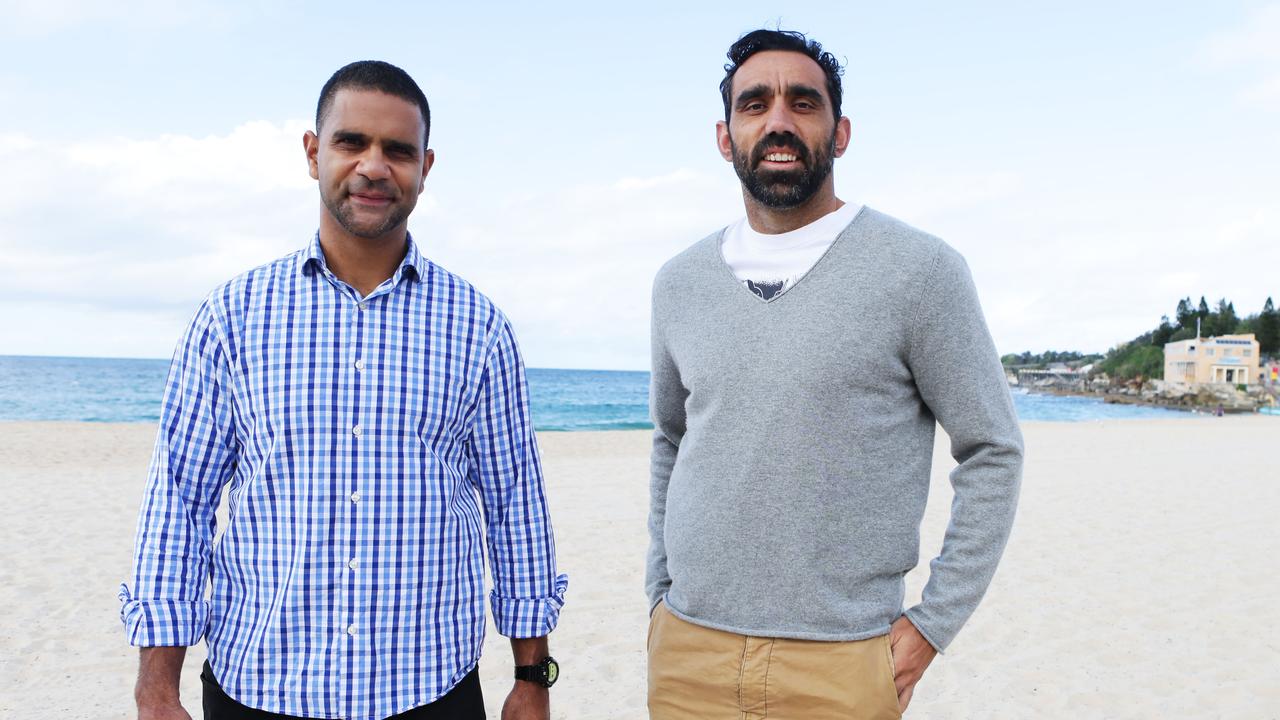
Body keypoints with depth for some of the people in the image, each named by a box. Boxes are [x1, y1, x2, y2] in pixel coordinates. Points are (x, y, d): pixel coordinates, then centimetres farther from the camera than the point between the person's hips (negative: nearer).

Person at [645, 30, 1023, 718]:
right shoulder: (679, 281, 5)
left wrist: (932, 624, -5)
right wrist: (659, 589, 11)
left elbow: (992, 453, -3)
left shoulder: (920, 270, -7)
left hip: (840, 662, -3)